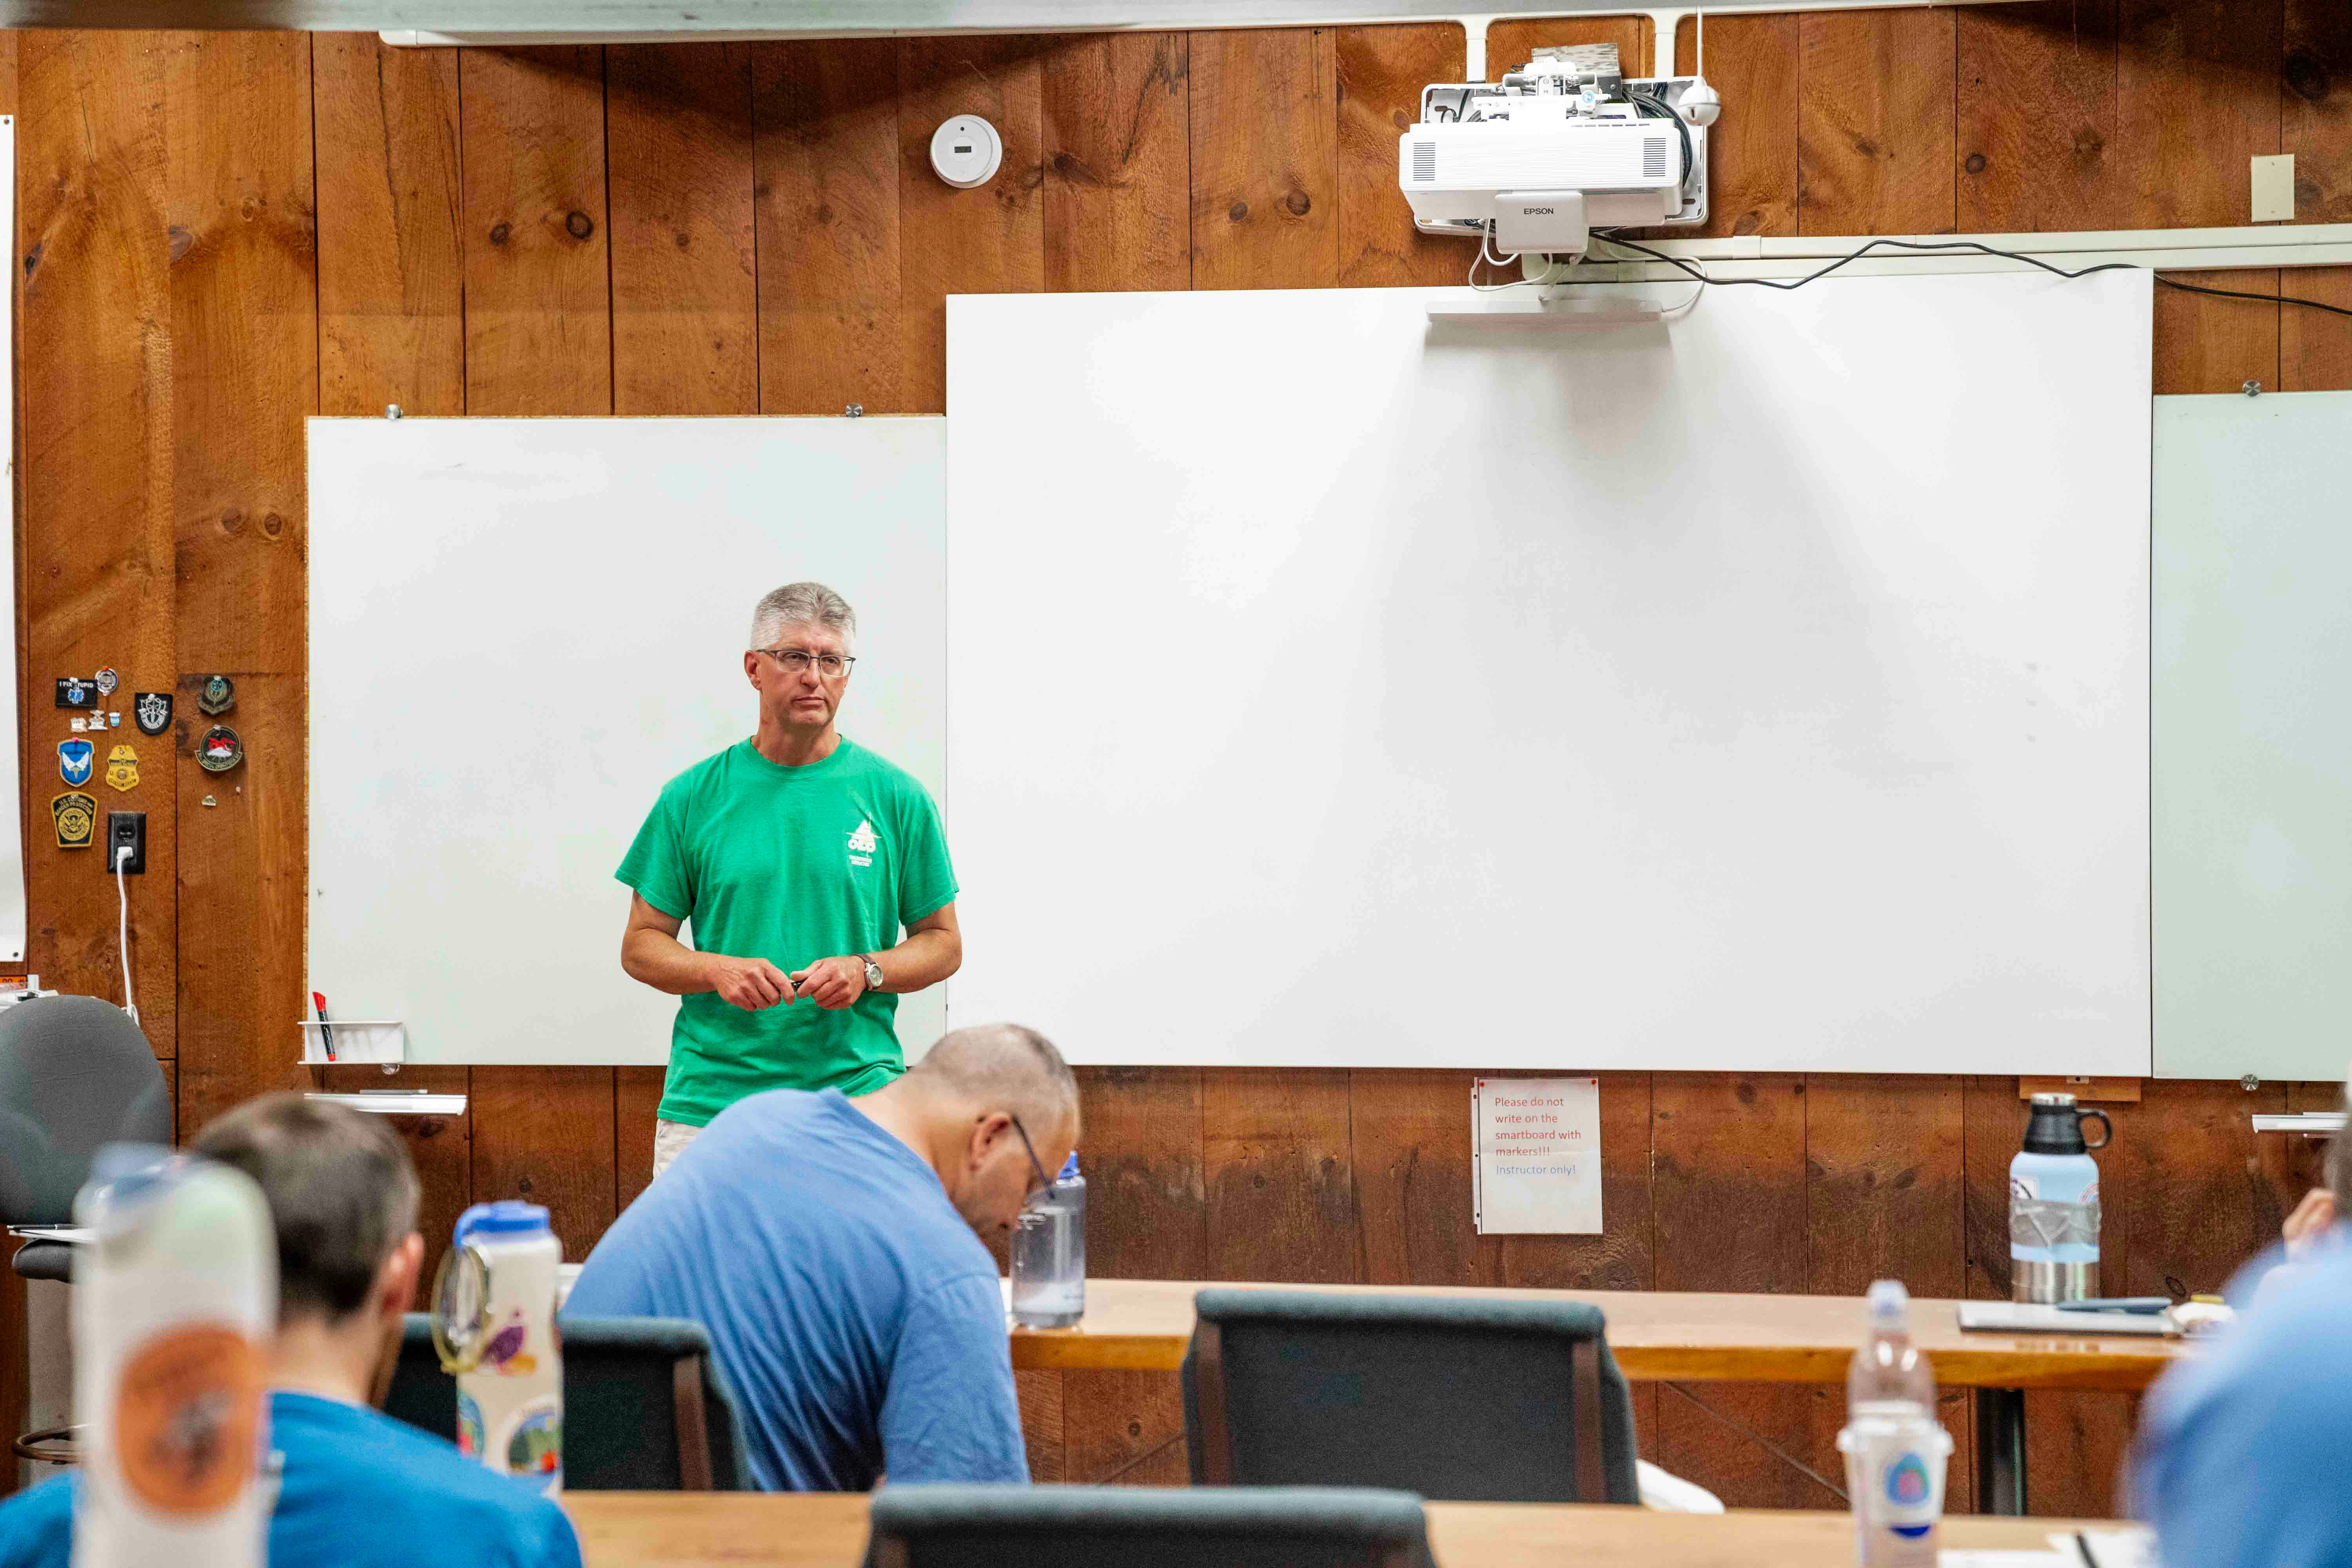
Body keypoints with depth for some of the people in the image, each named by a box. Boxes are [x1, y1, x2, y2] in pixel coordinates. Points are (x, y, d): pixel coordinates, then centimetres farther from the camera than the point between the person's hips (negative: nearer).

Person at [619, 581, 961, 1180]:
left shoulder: (896, 798, 6)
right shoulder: (693, 797, 7)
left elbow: (942, 942, 11)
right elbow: (641, 945, 9)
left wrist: (865, 971, -9)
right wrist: (718, 970, -10)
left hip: (857, 1101, 0)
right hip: (709, 1101, 1)